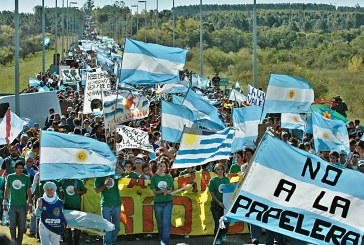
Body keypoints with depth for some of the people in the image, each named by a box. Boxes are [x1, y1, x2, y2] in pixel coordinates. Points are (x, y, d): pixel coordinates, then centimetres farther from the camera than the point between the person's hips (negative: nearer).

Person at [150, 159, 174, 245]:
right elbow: (154, 191, -3)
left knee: (166, 223, -10)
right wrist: (162, 191, -21)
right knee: (160, 223, 9)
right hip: (158, 202, 1)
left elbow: (171, 189, 5)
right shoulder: (154, 177, 0)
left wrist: (167, 192, -18)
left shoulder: (169, 177, 2)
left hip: (168, 202, -1)